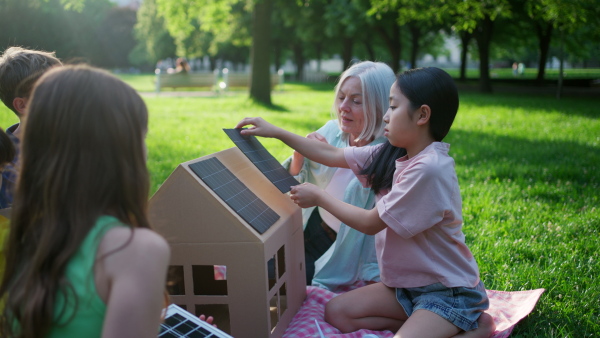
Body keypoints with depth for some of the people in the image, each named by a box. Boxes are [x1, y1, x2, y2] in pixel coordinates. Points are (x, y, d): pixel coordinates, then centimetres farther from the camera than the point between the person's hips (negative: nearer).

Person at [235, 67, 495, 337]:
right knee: (336, 312, -1)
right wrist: (276, 132, 9)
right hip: (406, 284, 8)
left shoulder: (429, 168, -25)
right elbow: (331, 155, 9)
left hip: (448, 291, -8)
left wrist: (318, 197, -5)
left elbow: (371, 223, -16)